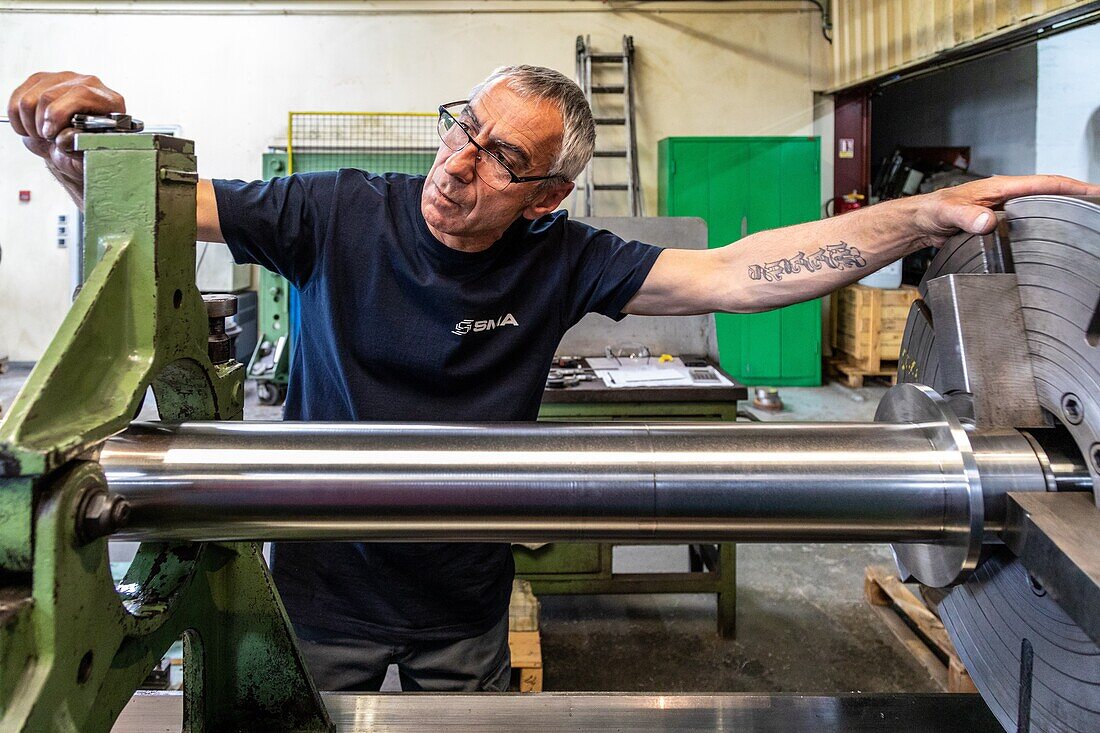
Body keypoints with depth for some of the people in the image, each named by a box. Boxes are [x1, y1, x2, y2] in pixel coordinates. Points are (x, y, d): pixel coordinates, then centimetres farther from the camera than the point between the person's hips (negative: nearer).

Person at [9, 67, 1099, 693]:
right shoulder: (340, 213, -15)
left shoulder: (559, 261, -13)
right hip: (321, 590, -1)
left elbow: (734, 274, -20)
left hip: (463, 607, 1)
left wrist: (933, 213, -29)